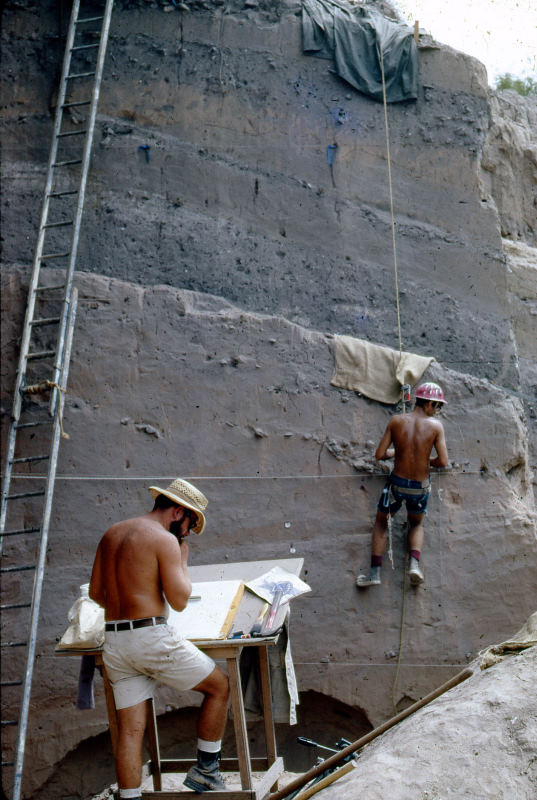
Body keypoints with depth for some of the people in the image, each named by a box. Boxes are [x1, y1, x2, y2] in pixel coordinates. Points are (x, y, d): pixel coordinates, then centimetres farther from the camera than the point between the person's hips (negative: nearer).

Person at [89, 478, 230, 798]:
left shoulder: (111, 534, 13)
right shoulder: (165, 540, -11)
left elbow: (95, 592, 16)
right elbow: (179, 600, -13)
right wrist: (183, 561, 2)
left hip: (114, 641, 7)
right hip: (152, 638, -7)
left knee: (131, 730, 9)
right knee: (219, 685, 11)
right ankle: (206, 769, 20)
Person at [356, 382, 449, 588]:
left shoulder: (396, 421, -8)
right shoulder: (435, 425, -11)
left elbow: (379, 455, -7)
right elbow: (443, 462, -14)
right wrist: (429, 461, 8)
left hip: (397, 484, 0)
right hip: (421, 487, 0)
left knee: (381, 523, 22)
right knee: (417, 524, 29)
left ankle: (375, 571, 13)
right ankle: (414, 563, 7)